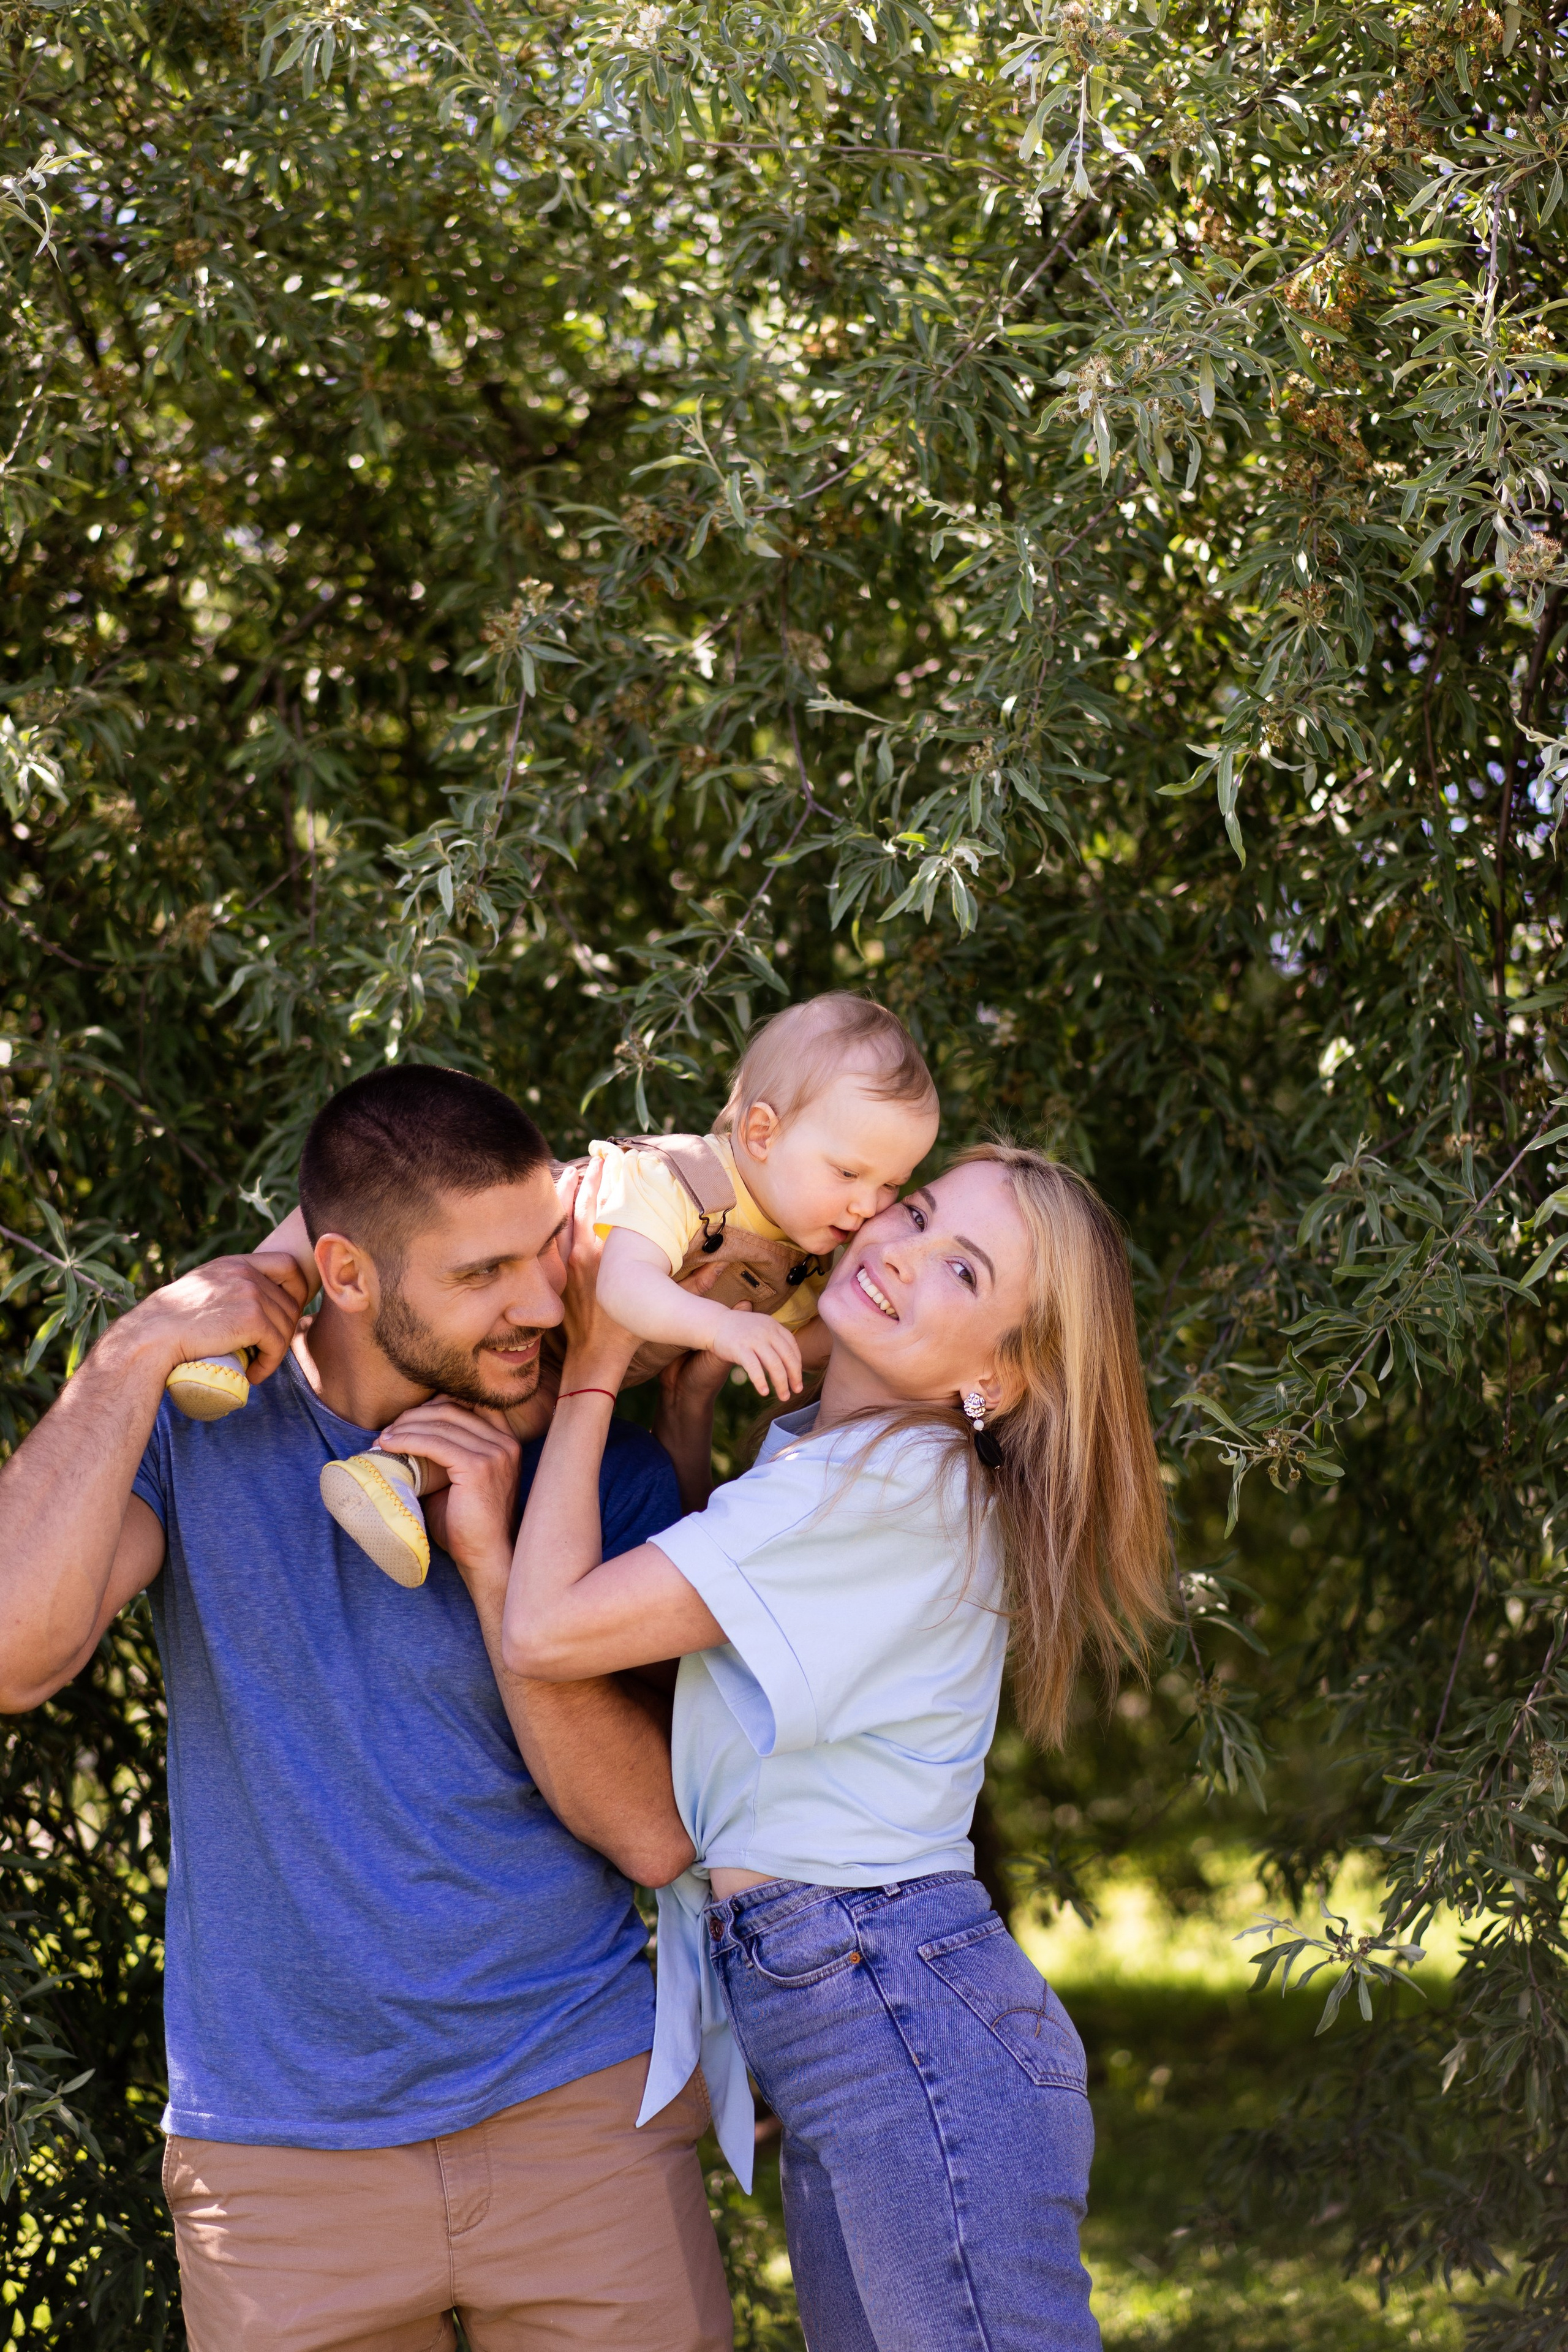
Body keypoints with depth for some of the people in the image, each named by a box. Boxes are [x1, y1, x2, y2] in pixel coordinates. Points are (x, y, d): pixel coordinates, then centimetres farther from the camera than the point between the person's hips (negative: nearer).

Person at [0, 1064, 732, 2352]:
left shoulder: (601, 1471, -2)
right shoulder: (198, 1424, -2)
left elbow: (660, 1837, -8)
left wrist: (494, 1561, -16)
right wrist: (133, 1359, -17)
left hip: (582, 2107, 1)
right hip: (277, 2148, 0)